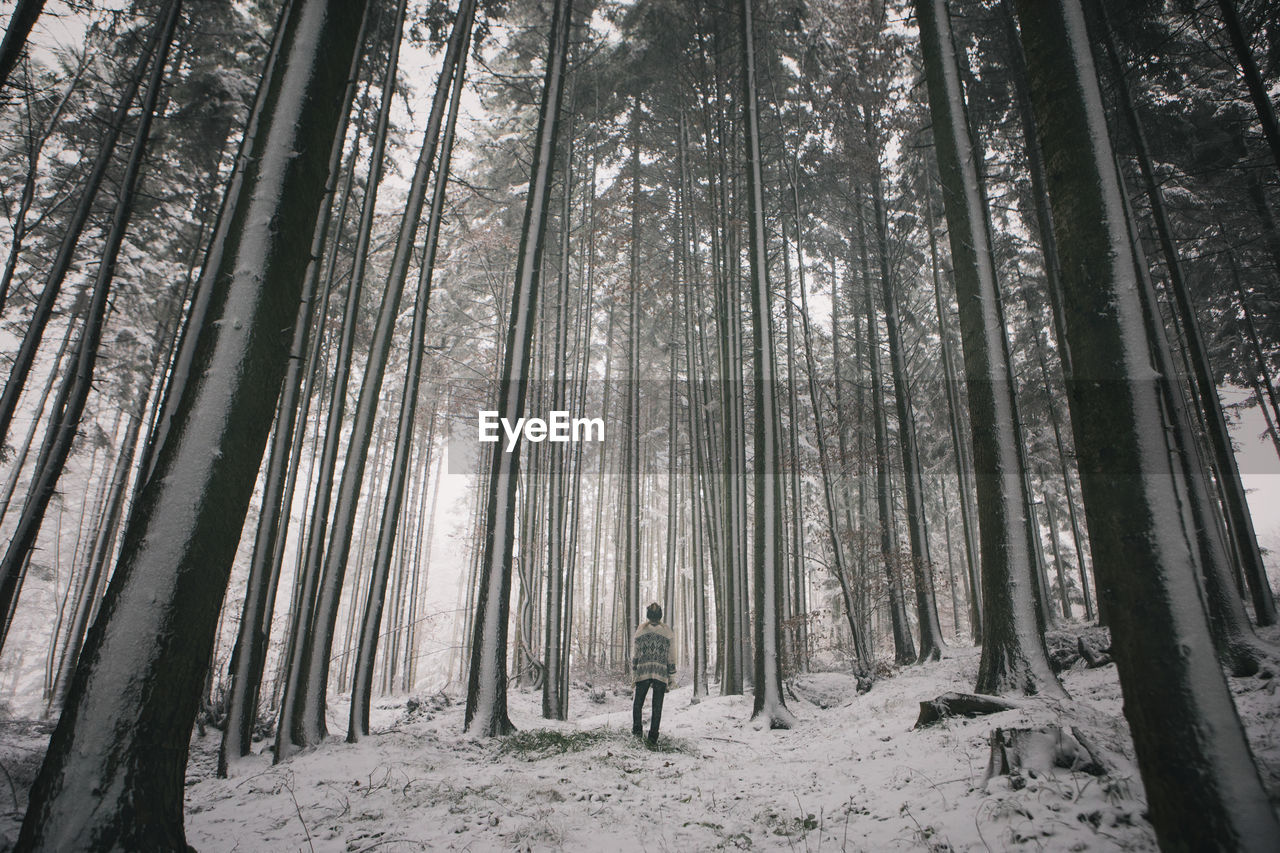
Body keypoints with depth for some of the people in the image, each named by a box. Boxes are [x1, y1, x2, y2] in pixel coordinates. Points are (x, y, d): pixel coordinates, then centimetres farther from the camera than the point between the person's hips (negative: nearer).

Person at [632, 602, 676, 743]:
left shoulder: (640, 631, 3)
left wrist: (633, 673, 12)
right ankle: (653, 737, 5)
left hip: (643, 673, 0)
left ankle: (637, 728, 1)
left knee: (638, 703, 15)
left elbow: (634, 655, 5)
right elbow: (671, 657, 2)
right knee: (657, 706, 7)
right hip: (661, 674, 0)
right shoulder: (668, 633, 2)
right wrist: (672, 677, 7)